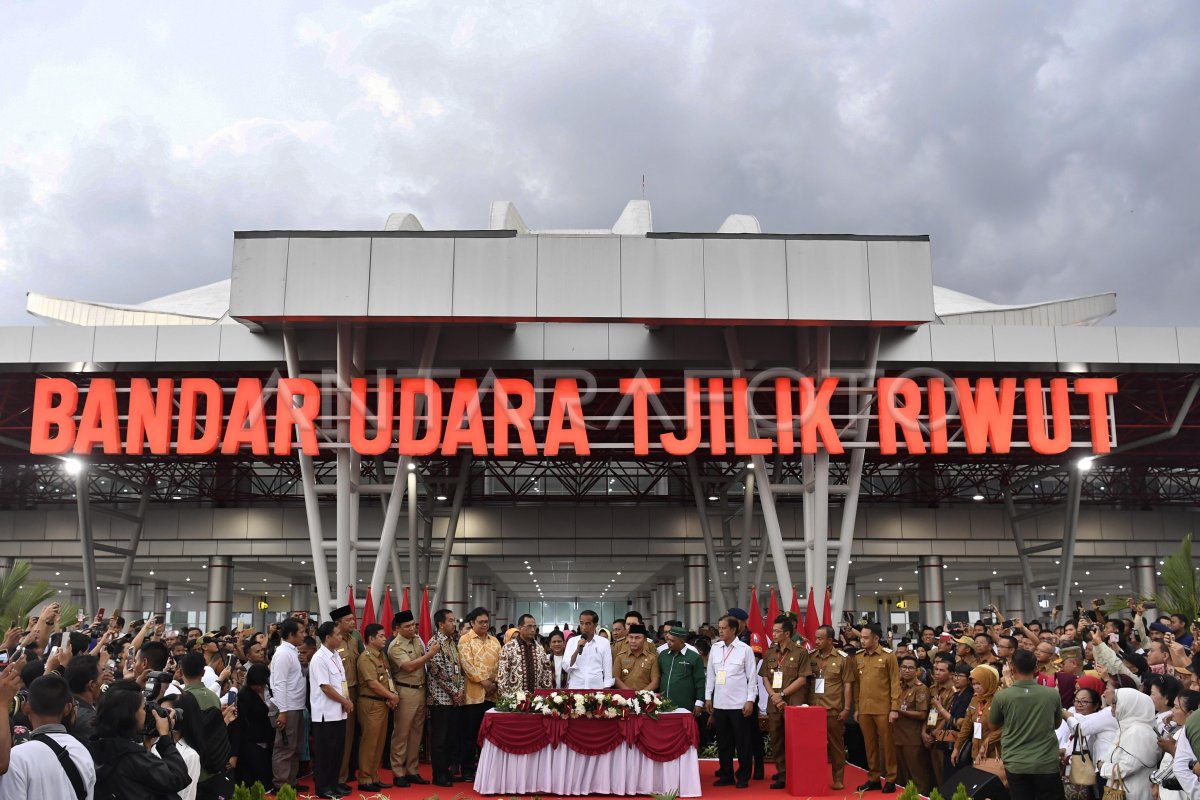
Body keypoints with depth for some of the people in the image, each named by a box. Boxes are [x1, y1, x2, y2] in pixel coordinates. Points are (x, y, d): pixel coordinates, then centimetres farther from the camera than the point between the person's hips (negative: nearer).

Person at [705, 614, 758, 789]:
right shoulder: (715, 649, 7)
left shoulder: (745, 650, -5)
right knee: (723, 742, 10)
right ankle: (726, 775, 21)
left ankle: (743, 777, 14)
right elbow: (710, 675, 12)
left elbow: (752, 677, -4)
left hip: (739, 704, -4)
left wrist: (750, 700, -8)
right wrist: (708, 697, 9)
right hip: (719, 703, 4)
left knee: (742, 742, 3)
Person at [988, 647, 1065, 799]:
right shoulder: (1053, 694, -7)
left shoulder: (1001, 696, -11)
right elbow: (1056, 724, 12)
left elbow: (994, 724, 7)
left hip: (1016, 765, 0)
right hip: (1047, 764, 1)